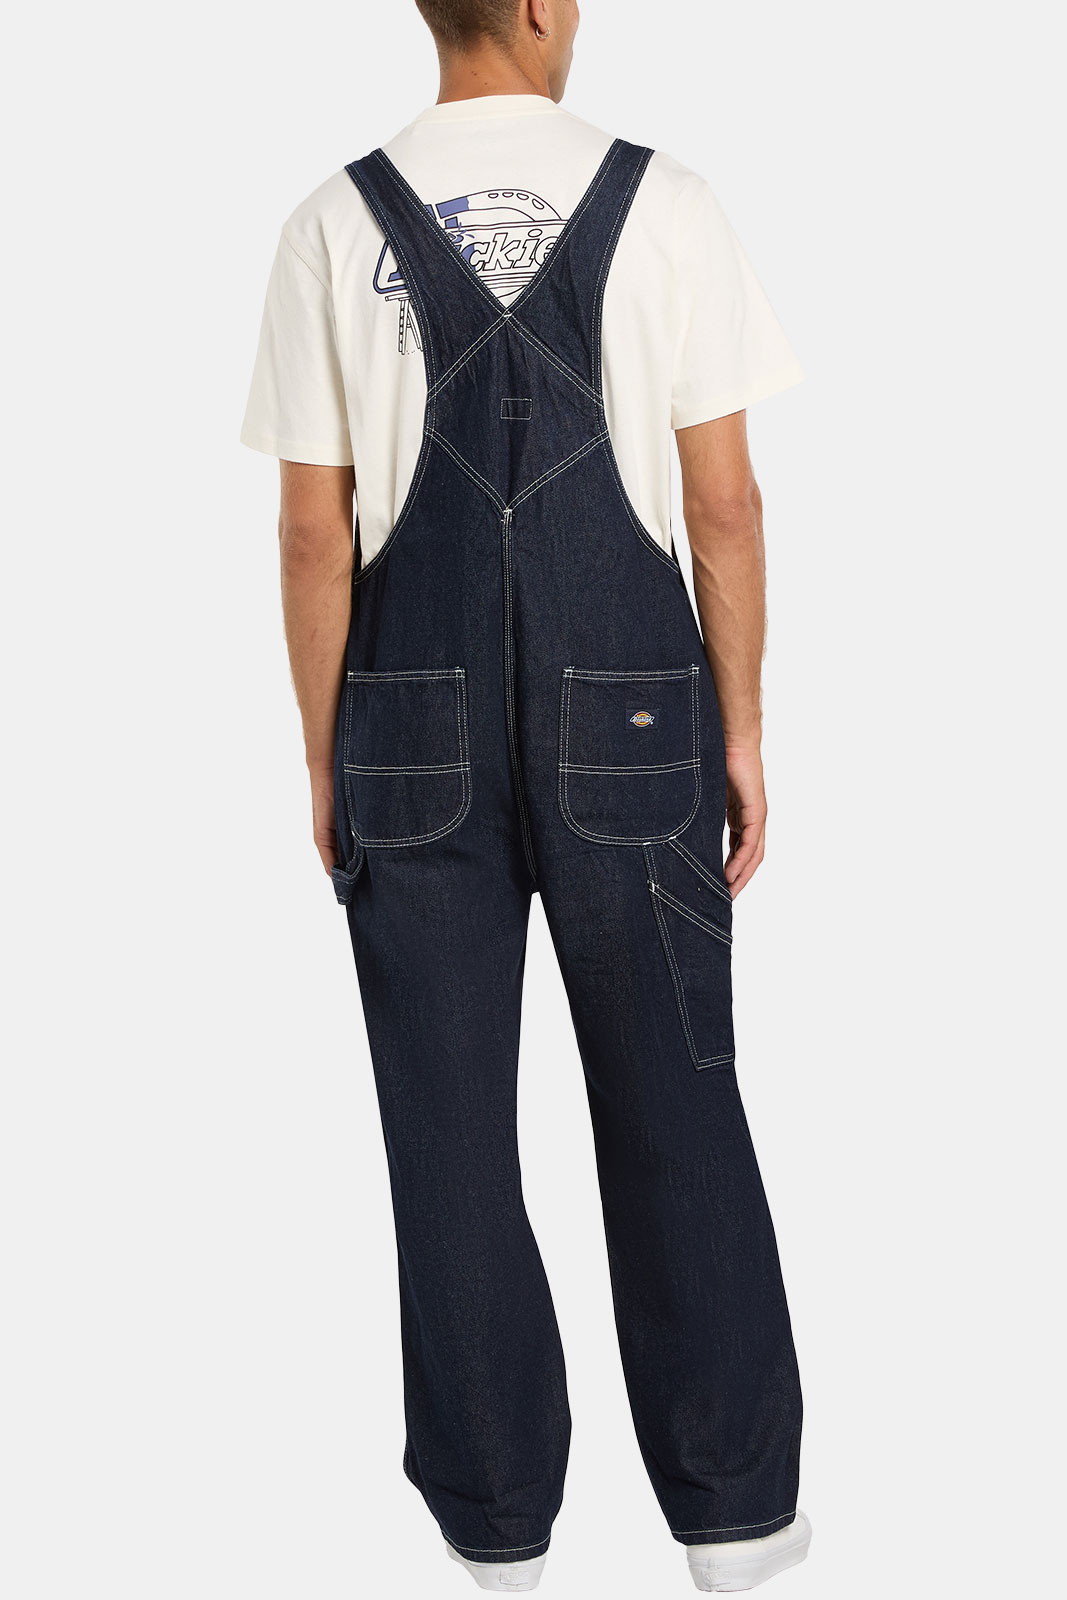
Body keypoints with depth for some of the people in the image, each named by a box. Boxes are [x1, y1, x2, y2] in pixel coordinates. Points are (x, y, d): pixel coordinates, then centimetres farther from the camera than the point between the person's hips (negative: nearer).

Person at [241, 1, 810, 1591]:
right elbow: (725, 505, -6)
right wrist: (743, 732, 3)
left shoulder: (335, 225, -3)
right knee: (673, 1106, 10)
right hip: (626, 731, -1)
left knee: (453, 1121, 10)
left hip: (417, 741, 1)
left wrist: (326, 763, 6)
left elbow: (314, 533, -3)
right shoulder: (662, 203, -5)